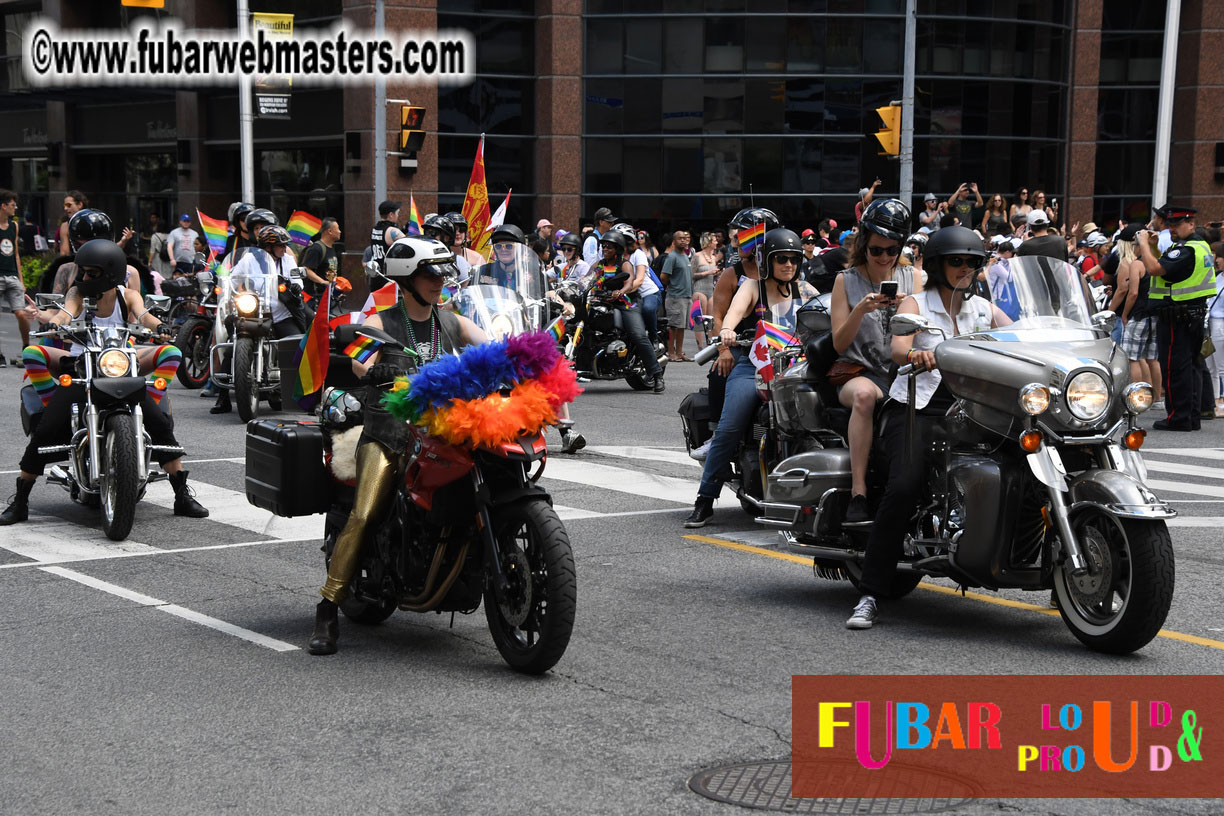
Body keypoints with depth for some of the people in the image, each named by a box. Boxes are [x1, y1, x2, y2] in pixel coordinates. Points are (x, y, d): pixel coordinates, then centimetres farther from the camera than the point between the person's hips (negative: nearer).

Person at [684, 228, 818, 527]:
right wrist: (727, 330, -34)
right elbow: (735, 309, -12)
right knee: (728, 429, -18)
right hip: (752, 367, -2)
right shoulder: (753, 287, 8)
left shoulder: (803, 289, 20)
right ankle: (704, 501, -11)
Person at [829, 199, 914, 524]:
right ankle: (858, 492, -41)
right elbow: (839, 343, 2)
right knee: (864, 395, -39)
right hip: (857, 371, -2)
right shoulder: (847, 281, 8)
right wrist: (861, 310, -15)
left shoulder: (911, 279, 14)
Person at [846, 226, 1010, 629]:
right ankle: (869, 596, -26)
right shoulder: (916, 303, 6)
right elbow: (897, 346, -14)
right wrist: (913, 355, -38)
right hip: (916, 406, -4)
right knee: (904, 488, -26)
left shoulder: (982, 309, 19)